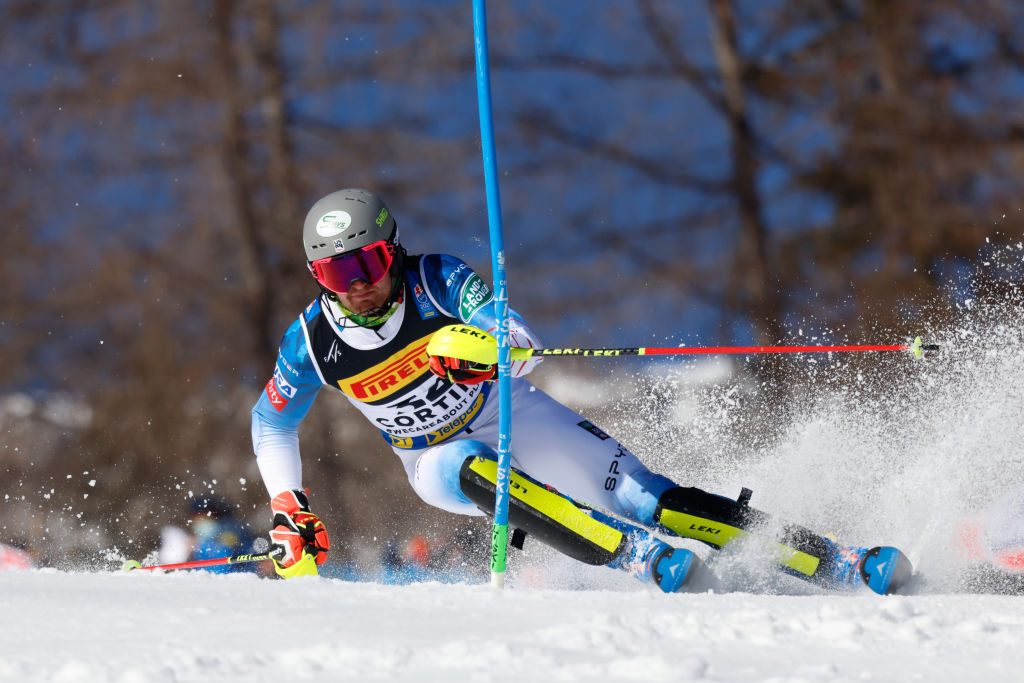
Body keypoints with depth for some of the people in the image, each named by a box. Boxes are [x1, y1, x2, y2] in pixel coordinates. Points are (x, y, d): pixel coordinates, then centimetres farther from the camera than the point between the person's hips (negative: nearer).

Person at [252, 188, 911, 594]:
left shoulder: (437, 281, -23)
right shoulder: (313, 342, -17)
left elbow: (527, 351, -30)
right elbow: (273, 423, 1)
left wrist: (491, 350, -52)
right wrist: (289, 512, -7)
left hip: (512, 415, -1)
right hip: (438, 459, 1)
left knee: (643, 499, -16)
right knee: (470, 471, -37)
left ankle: (838, 562, -17)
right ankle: (643, 557, -39)